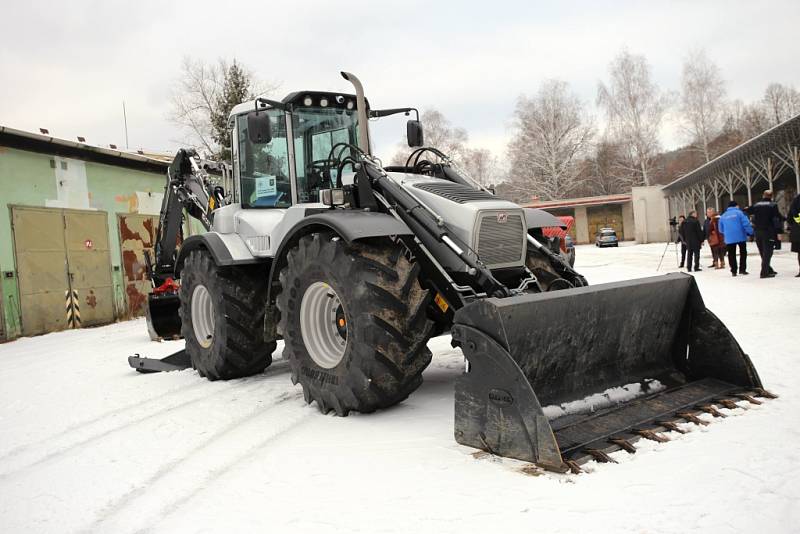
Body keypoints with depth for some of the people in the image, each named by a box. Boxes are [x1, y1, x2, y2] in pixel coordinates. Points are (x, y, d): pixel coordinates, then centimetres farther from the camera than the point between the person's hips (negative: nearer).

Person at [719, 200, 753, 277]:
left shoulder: (723, 216, 7)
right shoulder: (739, 213, -5)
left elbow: (721, 229, 12)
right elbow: (746, 224, -13)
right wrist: (751, 232, -5)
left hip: (729, 239, 3)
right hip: (741, 237, -3)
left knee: (731, 255, 8)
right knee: (743, 253, 11)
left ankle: (733, 271, 7)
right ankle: (742, 269, 8)